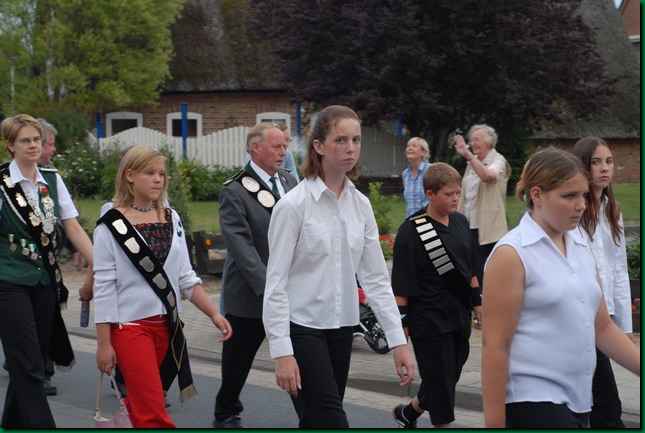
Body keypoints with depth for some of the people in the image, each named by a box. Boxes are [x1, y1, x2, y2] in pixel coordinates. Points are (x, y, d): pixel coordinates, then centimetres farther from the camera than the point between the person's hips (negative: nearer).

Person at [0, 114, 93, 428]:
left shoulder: (52, 180, 7)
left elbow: (73, 228, 5)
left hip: (46, 281, 5)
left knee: (29, 361, 12)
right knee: (28, 365, -6)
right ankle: (40, 425, -4)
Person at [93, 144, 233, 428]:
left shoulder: (172, 219, 9)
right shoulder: (111, 226, -6)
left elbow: (185, 277, 11)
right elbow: (104, 288, -7)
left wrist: (214, 314, 1)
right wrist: (104, 343, -8)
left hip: (168, 326, 5)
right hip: (131, 326, -5)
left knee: (142, 407, 11)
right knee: (155, 413, -9)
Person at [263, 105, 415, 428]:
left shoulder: (361, 205, 5)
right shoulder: (293, 205, -13)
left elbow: (376, 278, 6)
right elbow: (276, 284, -13)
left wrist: (398, 340, -1)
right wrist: (282, 353, -18)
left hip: (341, 328, 6)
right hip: (303, 328, -6)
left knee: (316, 425, 14)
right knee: (331, 424, -11)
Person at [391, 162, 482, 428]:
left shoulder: (460, 222, 7)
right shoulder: (411, 231, -13)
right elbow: (401, 283, -11)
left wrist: (477, 303, 17)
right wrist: (401, 321, -12)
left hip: (458, 316, 7)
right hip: (429, 320, -7)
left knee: (451, 375, 16)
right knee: (439, 378, -2)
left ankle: (408, 413, 38)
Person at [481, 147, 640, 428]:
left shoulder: (580, 248, 12)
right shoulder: (511, 255, -12)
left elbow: (602, 328, 17)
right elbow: (495, 346, -14)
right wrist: (495, 423, -15)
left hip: (577, 402, 8)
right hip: (532, 402, -8)